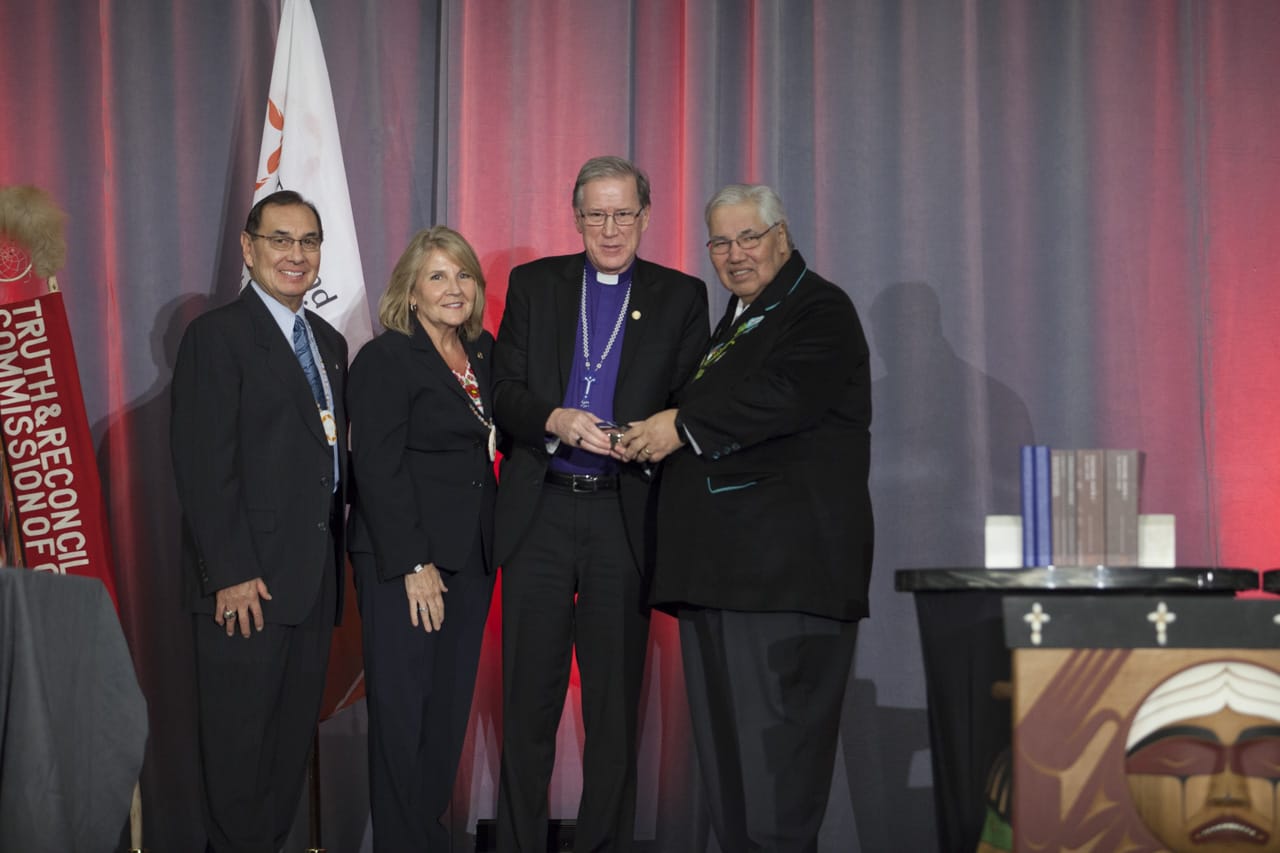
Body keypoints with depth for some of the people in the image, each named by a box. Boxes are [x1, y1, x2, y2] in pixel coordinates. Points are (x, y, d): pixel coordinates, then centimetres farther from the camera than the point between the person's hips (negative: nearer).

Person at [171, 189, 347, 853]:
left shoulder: (330, 343, 16)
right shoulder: (217, 336, -8)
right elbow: (204, 467, -14)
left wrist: (336, 561, 9)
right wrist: (232, 574, -19)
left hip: (313, 578, 7)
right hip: (246, 581, -7)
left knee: (294, 736, 12)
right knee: (239, 742, 1)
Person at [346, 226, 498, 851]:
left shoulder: (482, 354, 12)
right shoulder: (384, 360, -8)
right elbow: (379, 470, -13)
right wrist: (415, 565, -17)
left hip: (470, 560, 6)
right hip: (404, 563, -6)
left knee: (450, 706, 9)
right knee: (402, 709, 0)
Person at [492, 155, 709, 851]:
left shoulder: (681, 298, 9)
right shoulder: (533, 285, 11)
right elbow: (503, 393, 5)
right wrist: (555, 420, -14)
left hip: (625, 518, 0)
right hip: (540, 513, 1)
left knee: (615, 703, 5)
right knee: (528, 699, 3)